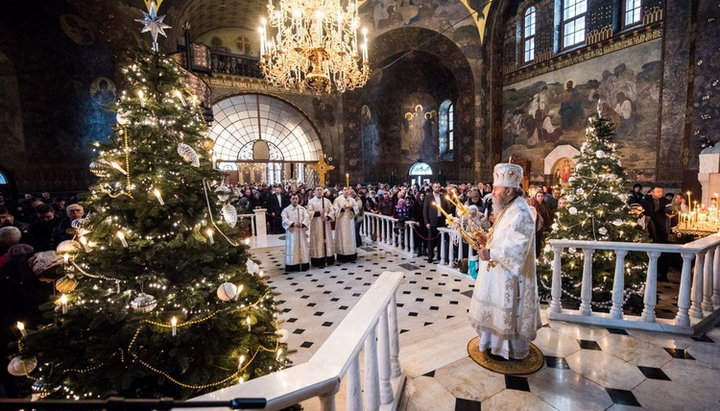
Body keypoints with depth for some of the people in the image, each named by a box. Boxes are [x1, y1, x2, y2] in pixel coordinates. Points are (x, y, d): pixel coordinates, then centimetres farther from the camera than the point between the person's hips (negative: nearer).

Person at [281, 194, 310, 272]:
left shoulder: (302, 209, 9)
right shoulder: (286, 210, 3)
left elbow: (307, 217, -2)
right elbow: (284, 219, -8)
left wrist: (302, 224, -20)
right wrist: (293, 224, -24)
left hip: (301, 231, 2)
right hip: (291, 232, -2)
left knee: (302, 247, 3)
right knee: (292, 248, -2)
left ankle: (304, 265, 8)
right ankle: (293, 265, 2)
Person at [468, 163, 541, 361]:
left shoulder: (520, 213, -24)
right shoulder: (508, 208, 7)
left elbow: (516, 247, -32)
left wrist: (492, 253, -43)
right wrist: (487, 238, 5)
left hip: (509, 275, -10)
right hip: (499, 269, 10)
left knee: (508, 310, 7)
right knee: (499, 307, 21)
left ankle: (510, 349, 26)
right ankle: (498, 341, 39)